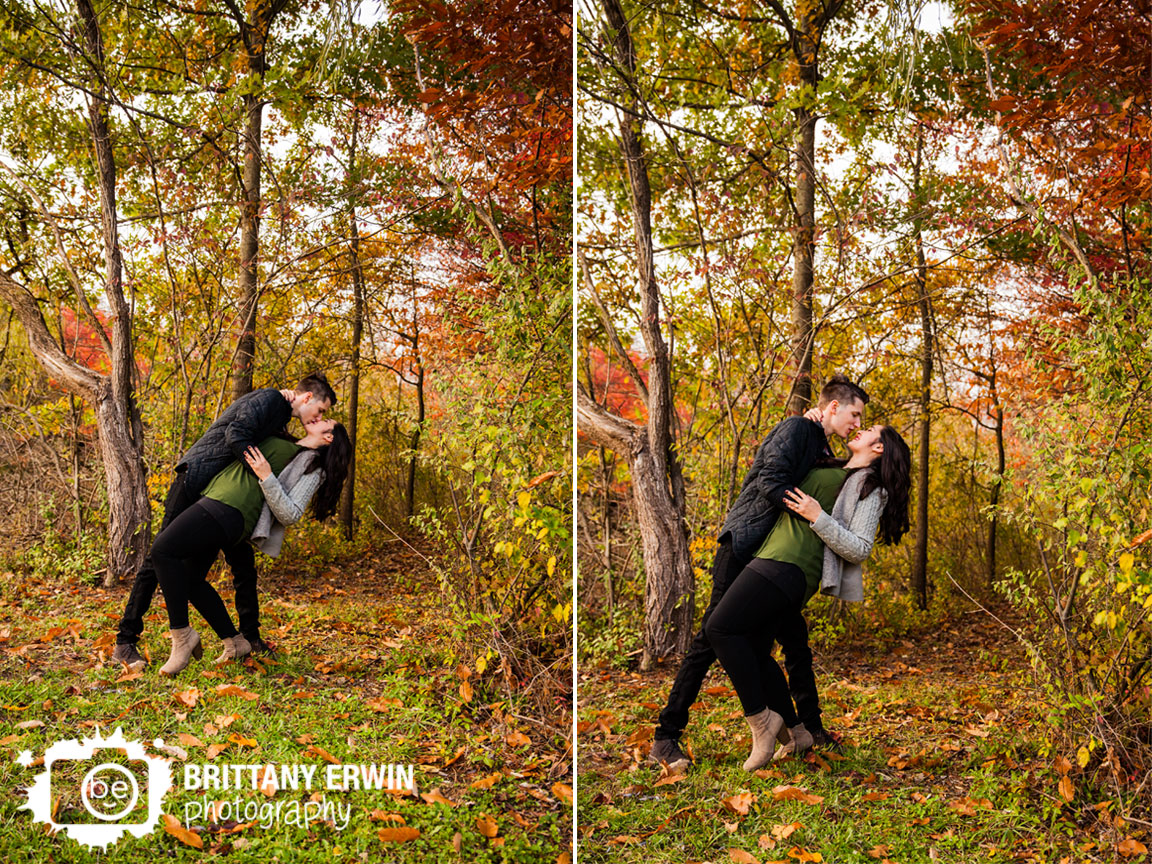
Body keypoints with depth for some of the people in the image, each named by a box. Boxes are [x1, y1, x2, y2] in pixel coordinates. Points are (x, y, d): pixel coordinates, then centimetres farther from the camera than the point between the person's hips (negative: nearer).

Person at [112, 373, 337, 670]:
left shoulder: (280, 415, 16)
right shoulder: (268, 400, -14)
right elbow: (236, 436, -27)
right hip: (194, 481, -10)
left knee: (243, 562, 7)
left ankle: (250, 637, 17)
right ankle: (125, 642, -5)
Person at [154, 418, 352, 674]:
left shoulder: (313, 466, 2)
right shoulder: (288, 447, 25)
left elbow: (289, 514, -10)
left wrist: (266, 477, -17)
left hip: (228, 510, -9)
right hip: (213, 501, 9)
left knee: (163, 549, -21)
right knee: (191, 581, 12)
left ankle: (182, 634, -13)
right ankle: (235, 643, 20)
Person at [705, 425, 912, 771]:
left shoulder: (870, 489, 2)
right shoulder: (833, 472, 24)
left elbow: (859, 549, -8)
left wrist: (817, 517, -16)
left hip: (788, 567, -9)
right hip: (772, 561, 9)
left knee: (721, 627, -18)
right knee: (754, 652, 9)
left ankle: (761, 719, -9)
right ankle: (797, 732, 19)